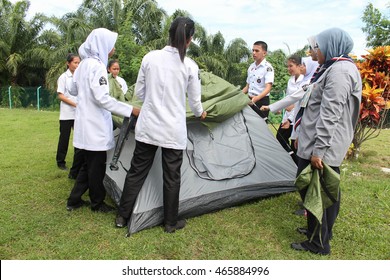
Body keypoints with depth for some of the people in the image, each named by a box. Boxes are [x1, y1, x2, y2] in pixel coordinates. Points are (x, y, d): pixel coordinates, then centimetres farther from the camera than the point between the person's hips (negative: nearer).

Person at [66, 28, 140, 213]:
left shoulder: (83, 64, 13)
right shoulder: (97, 65, -16)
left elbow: (74, 91, 24)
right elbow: (102, 98, -24)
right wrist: (130, 110, -22)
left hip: (85, 121, 9)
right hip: (95, 124, -9)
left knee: (88, 163, 19)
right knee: (97, 166, 4)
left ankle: (74, 200, 27)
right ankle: (97, 204, 19)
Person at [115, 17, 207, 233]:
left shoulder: (150, 57, -1)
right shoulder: (190, 66, -6)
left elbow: (139, 93, 6)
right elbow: (194, 102, 3)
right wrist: (201, 114, 25)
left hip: (147, 127, 3)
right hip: (174, 131, -2)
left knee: (137, 171, 14)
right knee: (172, 176, 10)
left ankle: (122, 217, 27)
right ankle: (171, 223, 25)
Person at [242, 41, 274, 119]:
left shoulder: (268, 67, -11)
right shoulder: (251, 67, 11)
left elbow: (268, 88, -23)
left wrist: (256, 98, -39)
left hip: (262, 101, -6)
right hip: (250, 100, 7)